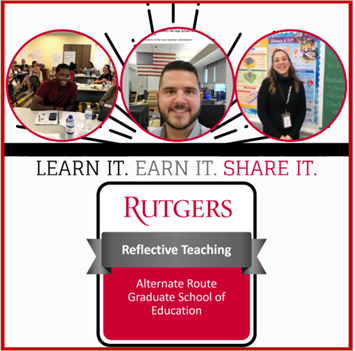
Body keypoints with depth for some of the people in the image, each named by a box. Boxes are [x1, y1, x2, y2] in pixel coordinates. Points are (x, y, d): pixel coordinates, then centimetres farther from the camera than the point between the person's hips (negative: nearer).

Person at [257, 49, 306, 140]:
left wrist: (292, 134, -11)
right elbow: (262, 112, -9)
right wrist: (278, 135, -15)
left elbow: (301, 111, 1)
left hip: (292, 136, 2)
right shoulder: (267, 83, -8)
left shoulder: (298, 84, 0)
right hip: (271, 135, -2)